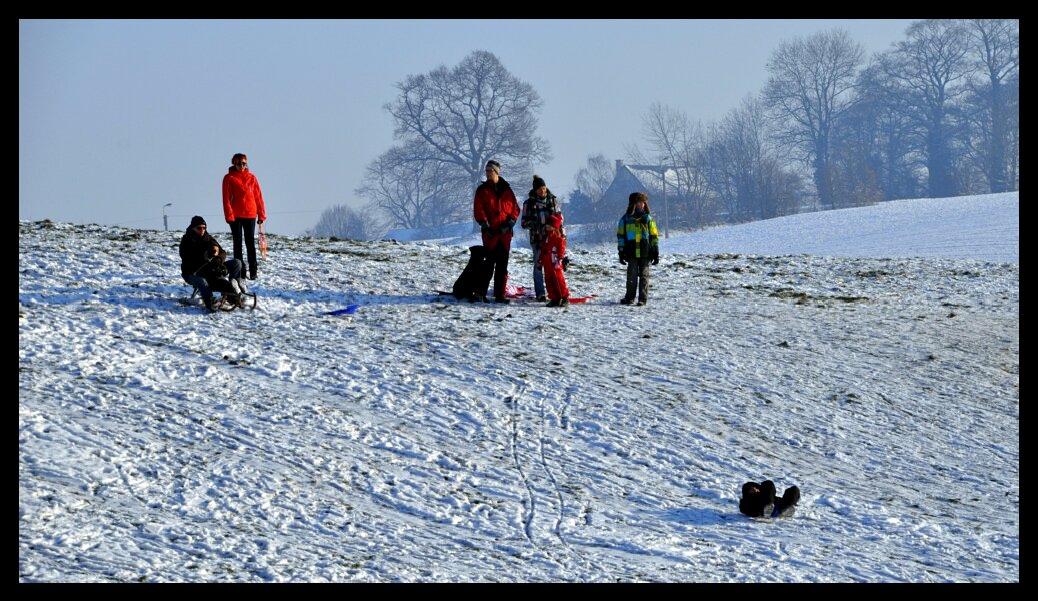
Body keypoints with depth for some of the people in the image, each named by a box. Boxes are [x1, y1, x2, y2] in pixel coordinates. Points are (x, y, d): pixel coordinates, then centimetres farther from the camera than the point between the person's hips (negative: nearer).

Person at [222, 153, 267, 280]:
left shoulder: (251, 178, 7)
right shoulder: (229, 178, 1)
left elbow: (258, 196, 8)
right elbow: (226, 198, -3)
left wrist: (261, 214, 3)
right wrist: (229, 215, -12)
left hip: (250, 214, 1)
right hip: (235, 216, -1)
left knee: (250, 243, 1)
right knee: (238, 243, 4)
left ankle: (253, 272, 2)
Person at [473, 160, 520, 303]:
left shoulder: (506, 190, 11)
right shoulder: (482, 190, 5)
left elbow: (515, 208, 11)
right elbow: (478, 210, -1)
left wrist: (510, 222, -4)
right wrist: (485, 225, -12)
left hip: (505, 232, 2)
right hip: (490, 232, -2)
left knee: (502, 265, 3)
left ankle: (500, 295, 6)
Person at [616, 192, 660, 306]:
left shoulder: (647, 219, 6)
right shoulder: (626, 219, 5)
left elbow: (654, 236, 9)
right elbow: (620, 236, 9)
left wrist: (656, 252, 4)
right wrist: (621, 252, 3)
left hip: (645, 253, 0)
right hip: (631, 253, 0)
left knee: (644, 275, 1)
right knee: (632, 275, 0)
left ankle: (643, 298, 4)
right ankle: (630, 297, 12)